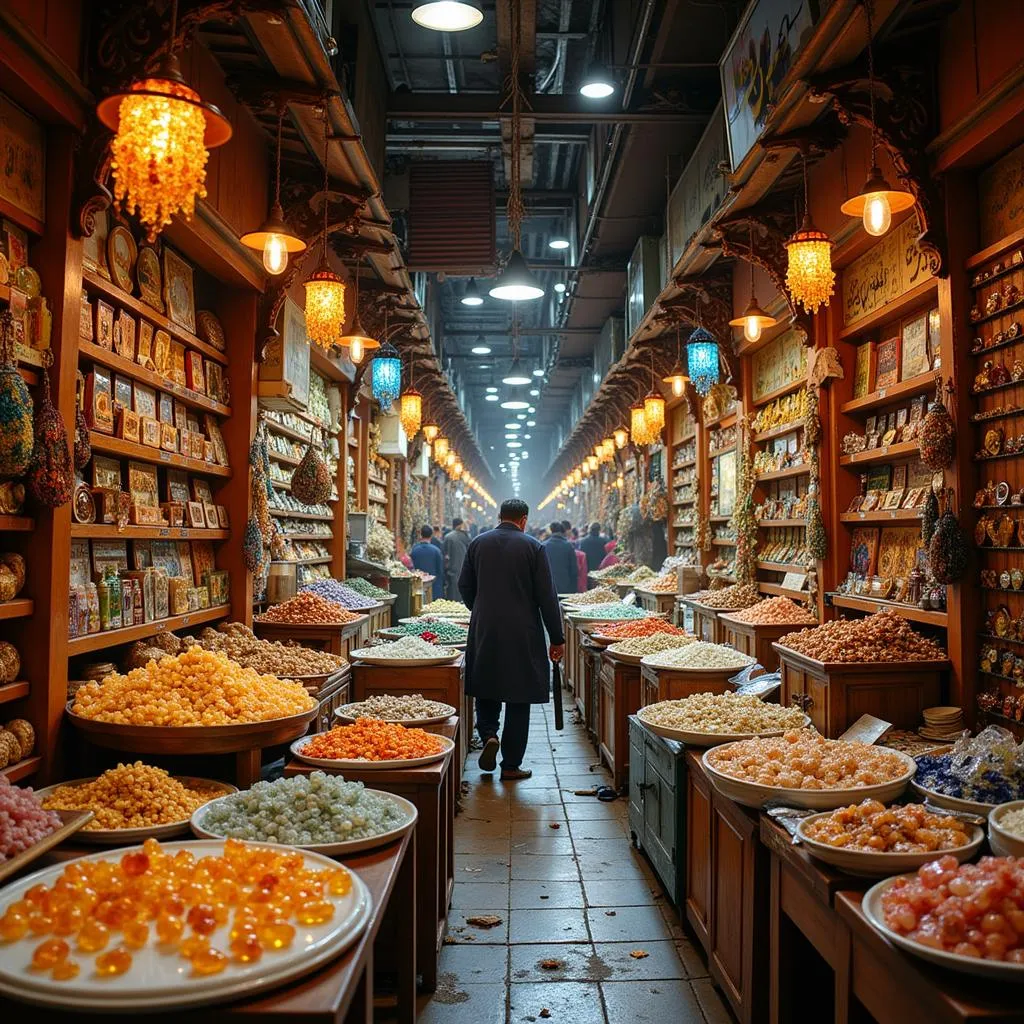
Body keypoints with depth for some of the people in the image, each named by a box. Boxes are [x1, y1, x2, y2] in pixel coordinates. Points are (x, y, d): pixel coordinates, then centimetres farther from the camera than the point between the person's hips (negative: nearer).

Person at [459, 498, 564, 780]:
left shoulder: (478, 543, 3)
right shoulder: (532, 547, -6)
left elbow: (464, 586, 8)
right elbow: (546, 596, -8)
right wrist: (557, 638, -2)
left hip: (484, 630, 3)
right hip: (522, 634, -2)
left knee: (486, 687, 19)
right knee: (518, 698, 7)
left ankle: (489, 734, -4)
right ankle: (511, 765, 13)